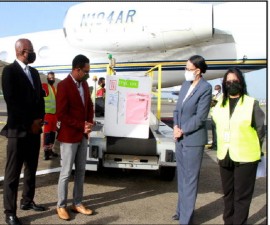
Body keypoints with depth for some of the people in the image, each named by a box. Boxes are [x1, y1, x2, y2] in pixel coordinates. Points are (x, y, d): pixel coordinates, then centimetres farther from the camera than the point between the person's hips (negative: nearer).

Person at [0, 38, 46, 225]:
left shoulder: (34, 72, 15)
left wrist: (39, 119, 1)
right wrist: (30, 123, -12)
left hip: (34, 129, 7)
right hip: (18, 130, -7)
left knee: (31, 168, 15)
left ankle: (27, 201, 30)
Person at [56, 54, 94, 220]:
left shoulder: (84, 84, 7)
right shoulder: (63, 85, -15)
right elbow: (61, 114, -19)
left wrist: (89, 124, -2)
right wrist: (82, 125, -17)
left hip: (83, 136, 7)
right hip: (69, 136, -7)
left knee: (81, 171, 12)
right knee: (66, 173, 3)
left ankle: (77, 204, 23)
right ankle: (61, 206, 18)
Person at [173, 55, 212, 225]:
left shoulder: (206, 88, -13)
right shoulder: (185, 85, 9)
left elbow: (200, 117, -16)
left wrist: (182, 131, -12)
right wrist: (175, 126, -4)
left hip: (193, 139, -7)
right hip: (180, 138, 7)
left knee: (190, 179, 2)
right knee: (182, 177, 18)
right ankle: (182, 210, 34)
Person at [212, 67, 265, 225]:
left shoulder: (252, 103, -7)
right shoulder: (220, 104, 7)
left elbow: (261, 130, -1)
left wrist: (256, 150, 6)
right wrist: (222, 148, 12)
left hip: (245, 157, -5)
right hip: (225, 157, 5)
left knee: (242, 196, 3)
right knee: (228, 194, 18)